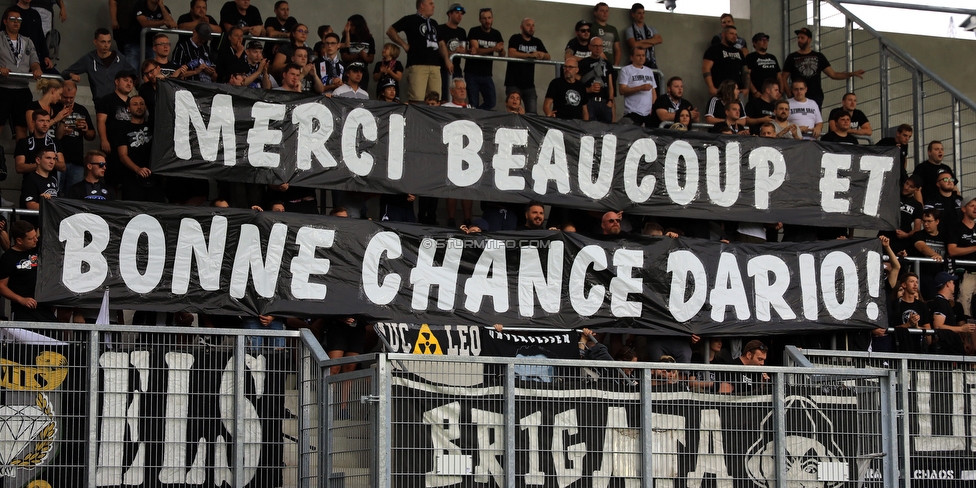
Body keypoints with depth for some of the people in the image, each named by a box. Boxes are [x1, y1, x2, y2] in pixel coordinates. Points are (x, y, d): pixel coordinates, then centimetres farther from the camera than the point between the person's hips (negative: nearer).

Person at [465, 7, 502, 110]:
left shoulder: (496, 34, 7)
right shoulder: (474, 32, -6)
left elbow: (502, 55, 5)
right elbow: (476, 50, -19)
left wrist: (501, 49, -20)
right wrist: (493, 49, -32)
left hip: (486, 74, 4)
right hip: (472, 73, -4)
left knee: (491, 103, -2)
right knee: (473, 104, -6)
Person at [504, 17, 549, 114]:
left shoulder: (537, 42, 14)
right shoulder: (515, 39, -3)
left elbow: (548, 56, 11)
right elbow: (511, 53, -20)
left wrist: (542, 55, -14)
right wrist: (530, 55, -27)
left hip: (529, 84, 5)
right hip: (514, 83, -5)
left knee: (532, 112, -1)